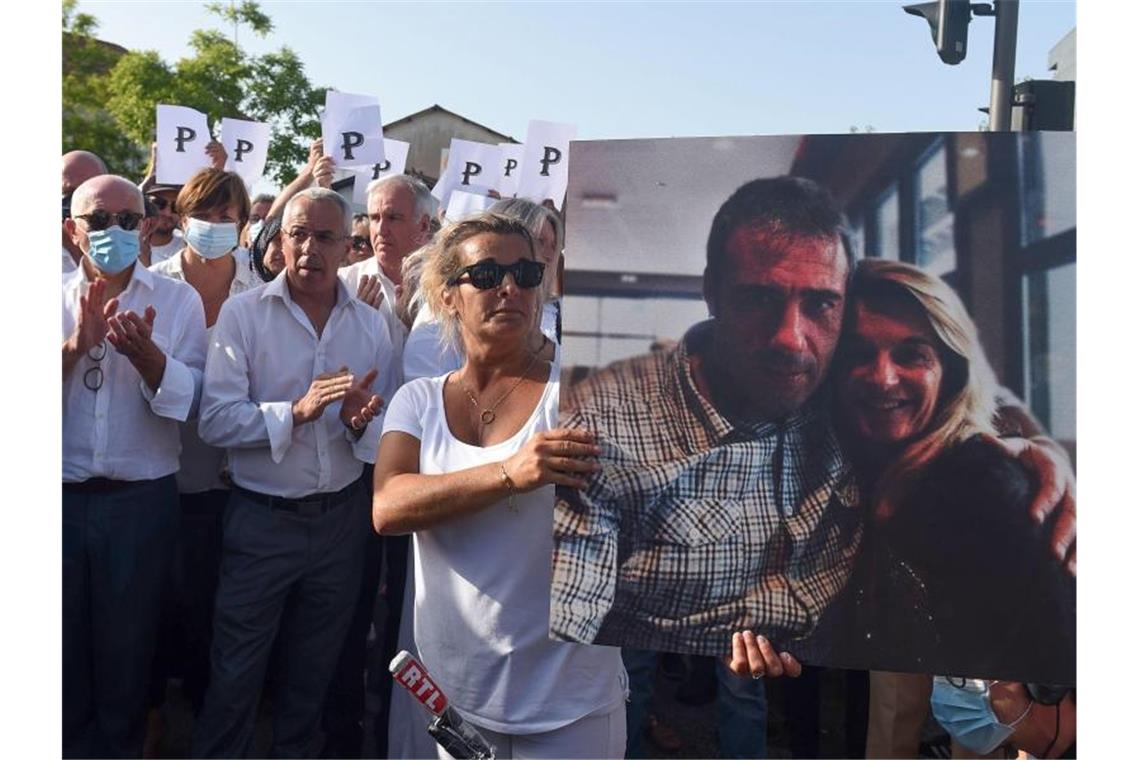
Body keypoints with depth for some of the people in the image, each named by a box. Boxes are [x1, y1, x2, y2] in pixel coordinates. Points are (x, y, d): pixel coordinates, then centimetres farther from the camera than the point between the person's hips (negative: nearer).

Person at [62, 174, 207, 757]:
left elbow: (189, 401, -9)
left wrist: (144, 353, -23)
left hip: (142, 499, -1)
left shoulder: (178, 301, -1)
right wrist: (77, 343, -19)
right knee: (64, 640, 17)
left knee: (127, 643, 13)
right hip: (61, 496, 2)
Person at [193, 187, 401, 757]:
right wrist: (296, 412, -26)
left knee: (313, 672, 20)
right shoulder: (242, 313, -6)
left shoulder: (371, 324, 3)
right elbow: (215, 420, -14)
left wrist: (362, 422, -17)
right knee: (235, 674, 8)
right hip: (261, 518, -3)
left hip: (342, 516, 3)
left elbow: (390, 428, 4)